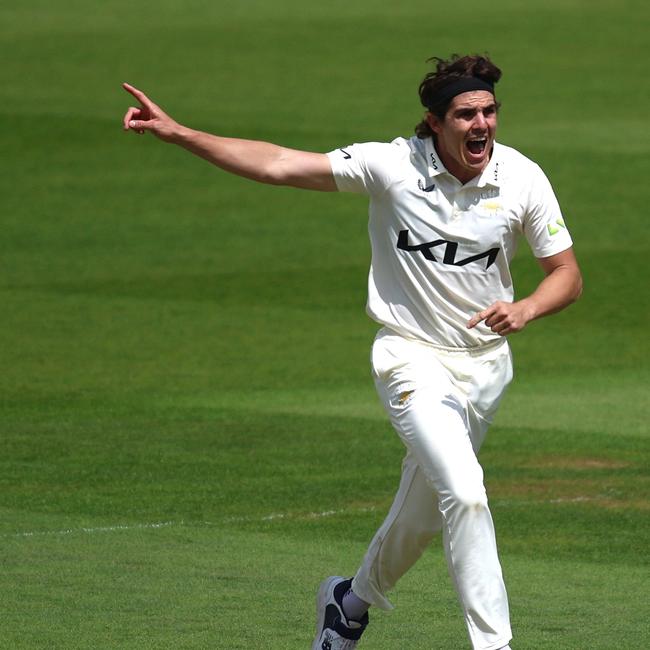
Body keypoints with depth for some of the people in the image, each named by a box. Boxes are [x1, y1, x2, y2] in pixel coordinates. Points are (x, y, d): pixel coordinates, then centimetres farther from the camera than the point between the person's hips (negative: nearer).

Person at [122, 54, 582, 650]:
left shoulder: (522, 179, -9)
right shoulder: (393, 166, -15)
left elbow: (568, 274, 0)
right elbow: (277, 165, -14)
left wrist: (525, 310, -22)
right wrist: (177, 133, -21)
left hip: (484, 361, 3)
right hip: (413, 357, -3)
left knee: (423, 512, 15)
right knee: (465, 494, -23)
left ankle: (354, 600, 43)